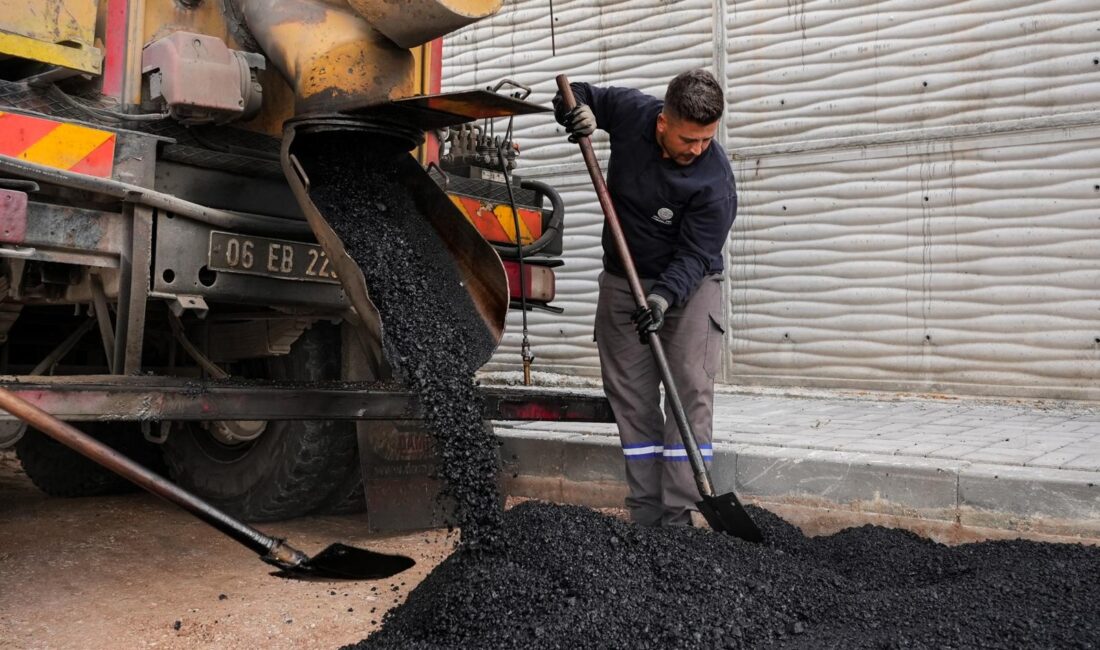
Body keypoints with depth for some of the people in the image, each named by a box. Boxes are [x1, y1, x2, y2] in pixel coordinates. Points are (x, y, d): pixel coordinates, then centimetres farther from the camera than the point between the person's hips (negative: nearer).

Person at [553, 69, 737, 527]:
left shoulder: (715, 181, -23)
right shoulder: (628, 111, -12)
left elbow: (694, 255, -22)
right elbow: (577, 97, 6)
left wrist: (663, 298, -38)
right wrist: (576, 109, -18)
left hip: (688, 283, -3)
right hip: (623, 281, 3)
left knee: (691, 390, -15)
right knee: (631, 398, 1)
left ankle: (677, 516, -12)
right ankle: (646, 515, 7)